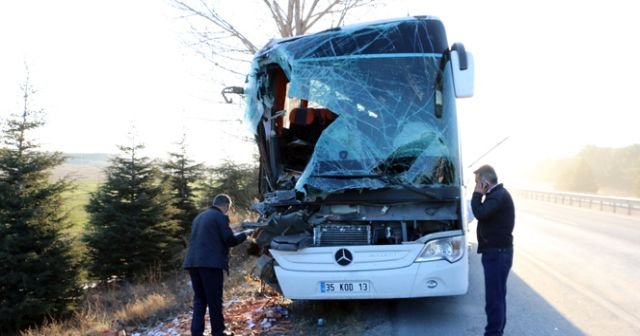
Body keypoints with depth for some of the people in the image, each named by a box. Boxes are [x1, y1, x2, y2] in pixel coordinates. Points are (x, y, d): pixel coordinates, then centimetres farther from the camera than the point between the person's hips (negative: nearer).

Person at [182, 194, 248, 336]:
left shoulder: (200, 216, 22)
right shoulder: (220, 217, -3)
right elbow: (230, 240, -7)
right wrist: (244, 235, 10)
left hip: (193, 262, 7)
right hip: (210, 263, -7)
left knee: (199, 299, 11)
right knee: (214, 300, 1)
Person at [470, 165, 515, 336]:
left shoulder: (499, 196, -18)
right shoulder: (497, 194, 16)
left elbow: (480, 214, -25)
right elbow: (485, 214, 19)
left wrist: (477, 194, -15)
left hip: (497, 252, -11)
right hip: (497, 251, 11)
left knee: (493, 297, -7)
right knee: (498, 295, 17)